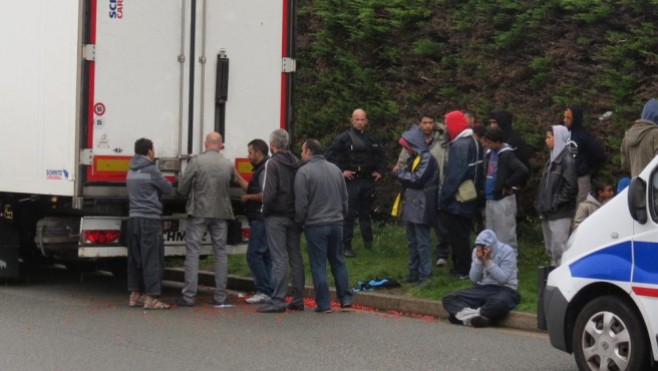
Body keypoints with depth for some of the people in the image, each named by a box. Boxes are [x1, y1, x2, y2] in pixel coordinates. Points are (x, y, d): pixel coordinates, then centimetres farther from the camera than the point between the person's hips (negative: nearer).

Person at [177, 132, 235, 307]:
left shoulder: (196, 162, -9)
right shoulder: (228, 165, 0)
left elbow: (182, 188, -6)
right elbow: (232, 183, 8)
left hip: (199, 212, -3)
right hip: (221, 213, 3)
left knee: (192, 252, 1)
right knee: (220, 253, 10)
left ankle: (189, 296, -1)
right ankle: (220, 297, 11)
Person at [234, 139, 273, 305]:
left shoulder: (265, 169, -14)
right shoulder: (259, 169, 19)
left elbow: (264, 195, -23)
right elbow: (250, 188, 23)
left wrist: (247, 197, -9)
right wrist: (236, 174, 21)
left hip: (261, 219, -11)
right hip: (259, 219, 11)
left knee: (254, 254, -10)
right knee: (265, 256, 11)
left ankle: (264, 292, -9)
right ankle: (269, 292, 13)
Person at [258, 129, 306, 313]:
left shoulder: (272, 163, -11)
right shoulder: (296, 163, 9)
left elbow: (269, 193, -19)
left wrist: (266, 211, -6)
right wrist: (297, 211, 12)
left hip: (276, 217, -6)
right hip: (293, 216, 6)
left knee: (279, 259, -7)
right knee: (296, 257, 10)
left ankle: (278, 300, -7)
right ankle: (298, 299, 14)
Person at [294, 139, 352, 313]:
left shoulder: (304, 172, -11)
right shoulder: (335, 169, 9)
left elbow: (301, 202, -12)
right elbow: (345, 198, 14)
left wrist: (300, 220, 2)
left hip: (315, 225, -6)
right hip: (336, 223, 6)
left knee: (318, 265, 1)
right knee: (338, 262, 16)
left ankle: (324, 304, 2)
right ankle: (345, 298, 14)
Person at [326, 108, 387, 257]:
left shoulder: (371, 139, 11)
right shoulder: (344, 138, -6)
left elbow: (381, 155, 26)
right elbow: (330, 154, -10)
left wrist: (380, 171, 15)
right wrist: (341, 171, -13)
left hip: (368, 181, 5)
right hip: (351, 180, -5)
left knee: (365, 213, 15)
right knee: (349, 214, -5)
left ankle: (369, 242, 26)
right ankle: (346, 246, -1)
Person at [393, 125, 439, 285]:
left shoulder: (427, 159, -13)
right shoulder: (414, 158, 17)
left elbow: (417, 180, -21)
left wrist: (400, 173, -10)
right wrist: (400, 173, 0)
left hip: (421, 207, -10)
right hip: (412, 205, 10)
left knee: (422, 242, -7)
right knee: (412, 241, 15)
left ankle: (425, 274, -4)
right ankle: (414, 271, 22)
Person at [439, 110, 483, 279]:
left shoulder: (459, 145, -19)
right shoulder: (473, 142, 9)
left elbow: (453, 174, -22)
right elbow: (477, 172, 13)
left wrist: (443, 198, -17)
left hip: (457, 200, -9)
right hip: (470, 198, 9)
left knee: (457, 235, 0)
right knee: (462, 234, 17)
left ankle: (462, 270, 6)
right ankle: (461, 267, 24)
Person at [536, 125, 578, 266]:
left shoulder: (567, 160, -11)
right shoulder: (553, 159, 17)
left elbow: (570, 187, -18)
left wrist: (554, 204, -17)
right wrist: (542, 206, 10)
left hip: (560, 214, -9)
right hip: (548, 213, 9)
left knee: (559, 249, -11)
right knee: (551, 248, 14)